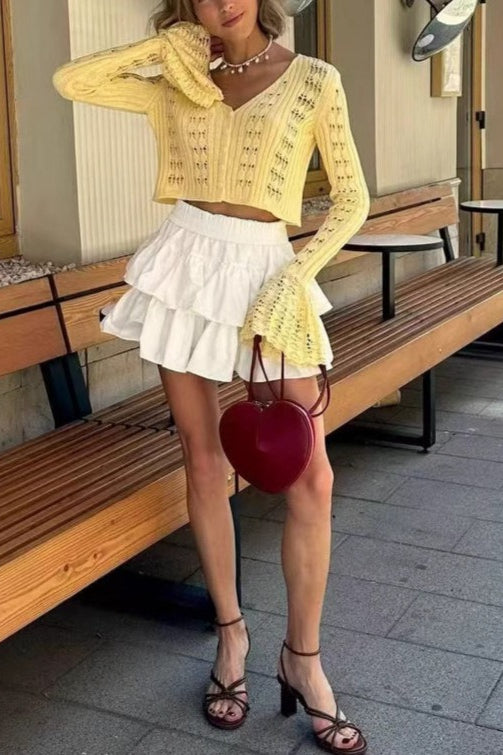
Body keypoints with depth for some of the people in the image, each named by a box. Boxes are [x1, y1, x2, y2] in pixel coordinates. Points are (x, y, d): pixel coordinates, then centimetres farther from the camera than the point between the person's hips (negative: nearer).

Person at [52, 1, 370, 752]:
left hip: (265, 274, -2)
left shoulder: (314, 79, 3)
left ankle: (302, 656, 10)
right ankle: (230, 631, 23)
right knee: (203, 458, 5)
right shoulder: (179, 87, 11)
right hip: (186, 265, 2)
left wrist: (297, 274, -10)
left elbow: (352, 200, 2)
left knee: (311, 476, -7)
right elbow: (70, 80, 9)